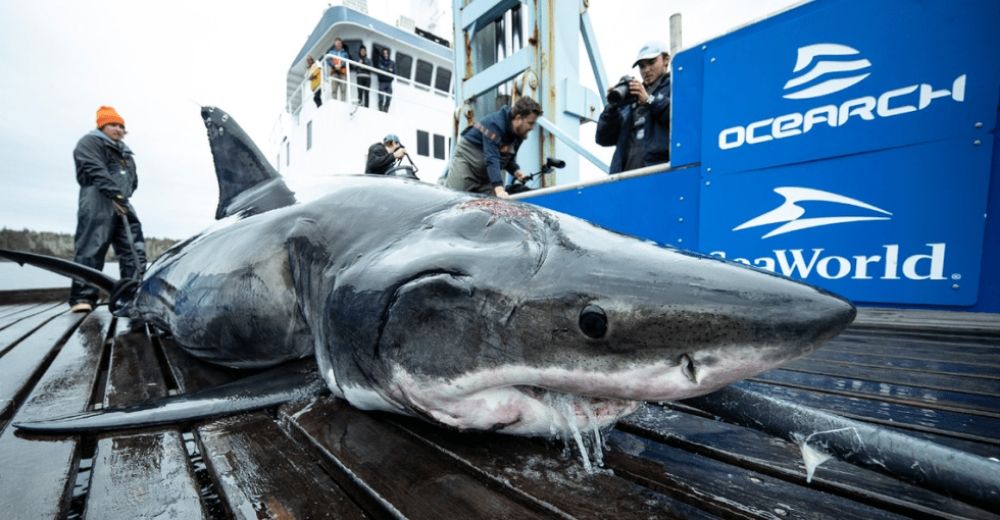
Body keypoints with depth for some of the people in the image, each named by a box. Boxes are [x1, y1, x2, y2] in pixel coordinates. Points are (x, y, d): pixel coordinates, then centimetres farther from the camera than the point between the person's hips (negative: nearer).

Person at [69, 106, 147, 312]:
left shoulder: (125, 152, 30)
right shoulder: (90, 142, 6)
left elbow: (134, 180, 26)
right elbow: (95, 170, -11)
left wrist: (124, 197, 10)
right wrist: (114, 193, -22)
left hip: (122, 204, 7)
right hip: (98, 202, -7)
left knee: (135, 250, -3)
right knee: (91, 250, -13)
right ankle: (82, 297, -14)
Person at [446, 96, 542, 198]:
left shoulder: (519, 133, -2)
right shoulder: (495, 124, -27)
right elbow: (491, 159, -37)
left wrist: (516, 170, -12)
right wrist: (499, 188, -47)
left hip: (486, 174, 7)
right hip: (467, 161, -7)